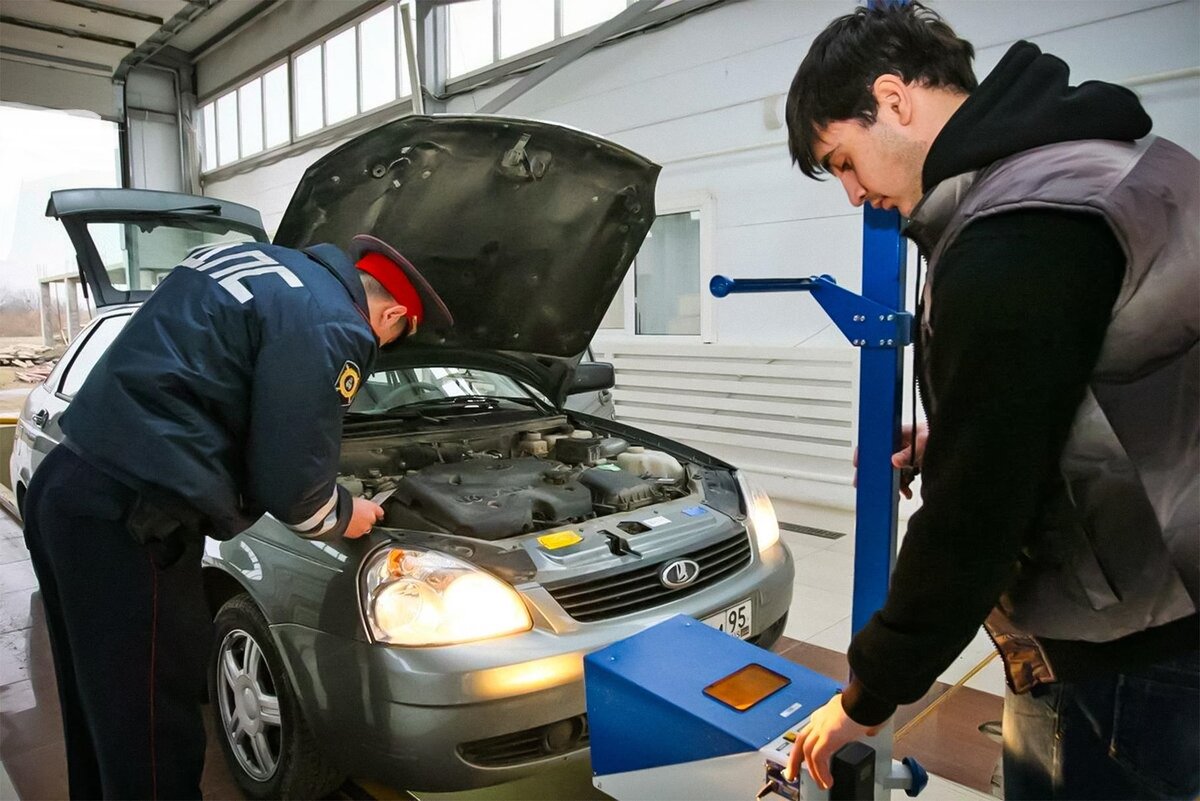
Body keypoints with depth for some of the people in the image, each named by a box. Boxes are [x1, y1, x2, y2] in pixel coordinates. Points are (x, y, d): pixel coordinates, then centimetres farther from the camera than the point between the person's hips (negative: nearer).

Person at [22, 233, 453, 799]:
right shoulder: (330, 326, -14)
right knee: (150, 724, 7)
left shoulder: (246, 259, 16)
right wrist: (344, 516, 7)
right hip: (127, 520, -10)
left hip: (66, 485, 10)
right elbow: (291, 482, -14)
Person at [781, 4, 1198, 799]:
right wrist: (944, 449, 8)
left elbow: (972, 515, -24)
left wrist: (869, 696, -12)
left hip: (1118, 652, -9)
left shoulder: (1011, 242, -26)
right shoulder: (1095, 158, 7)